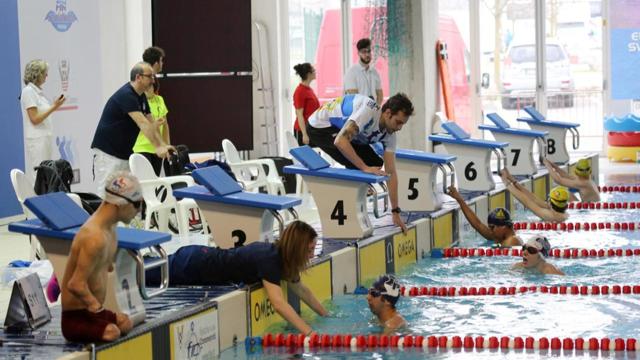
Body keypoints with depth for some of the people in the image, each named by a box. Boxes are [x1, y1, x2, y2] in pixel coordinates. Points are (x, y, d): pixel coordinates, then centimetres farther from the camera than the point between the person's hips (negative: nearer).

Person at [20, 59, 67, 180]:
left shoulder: (38, 91, 13)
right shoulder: (28, 91, -11)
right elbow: (35, 119, -16)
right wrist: (53, 107, -17)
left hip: (46, 138, 9)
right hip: (36, 139, -9)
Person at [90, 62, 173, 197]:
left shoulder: (141, 97, 10)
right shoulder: (126, 95, -20)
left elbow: (150, 123, 10)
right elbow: (142, 123, -29)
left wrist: (163, 145, -4)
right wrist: (157, 147, -35)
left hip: (125, 153, 9)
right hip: (107, 152, -9)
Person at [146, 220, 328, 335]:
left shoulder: (280, 255, -3)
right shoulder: (268, 260, -31)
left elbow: (301, 289, 13)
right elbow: (278, 303, -42)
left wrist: (326, 315, 12)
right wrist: (310, 333, -46)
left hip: (201, 257, 8)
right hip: (191, 266, -8)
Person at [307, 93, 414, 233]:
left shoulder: (389, 134, -9)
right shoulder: (368, 112, -34)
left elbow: (391, 172, -6)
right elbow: (340, 142, -43)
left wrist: (396, 212, -9)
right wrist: (364, 167, -40)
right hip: (319, 126, -9)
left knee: (375, 163, 1)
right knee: (356, 164, -24)